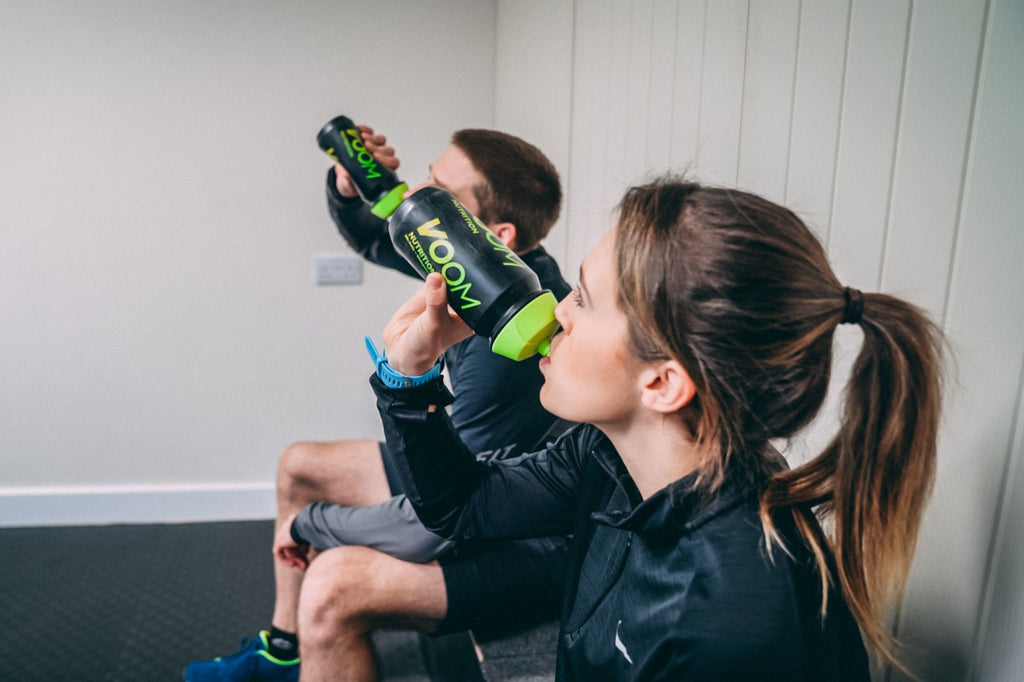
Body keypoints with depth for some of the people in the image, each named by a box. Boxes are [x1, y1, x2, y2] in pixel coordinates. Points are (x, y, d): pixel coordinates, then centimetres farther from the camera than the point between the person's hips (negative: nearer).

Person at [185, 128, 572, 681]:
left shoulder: (510, 343, -34)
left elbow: (428, 529, -29)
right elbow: (370, 237, 11)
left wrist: (307, 524, -11)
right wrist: (350, 188, -13)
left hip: (538, 548, -9)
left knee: (335, 582, -32)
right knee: (298, 465, 17)